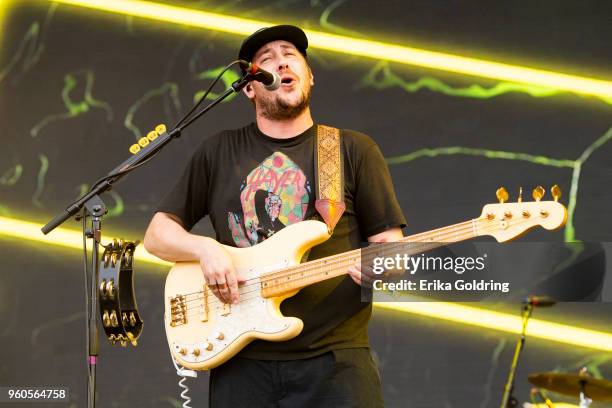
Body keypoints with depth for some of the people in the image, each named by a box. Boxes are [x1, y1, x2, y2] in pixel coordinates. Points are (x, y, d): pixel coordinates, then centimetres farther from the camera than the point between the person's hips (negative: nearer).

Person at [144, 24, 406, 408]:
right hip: (242, 360, 2)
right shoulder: (218, 153, 12)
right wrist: (204, 248, -6)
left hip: (334, 358, -2)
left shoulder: (355, 150, 7)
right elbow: (158, 233, 14)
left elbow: (392, 246, 6)